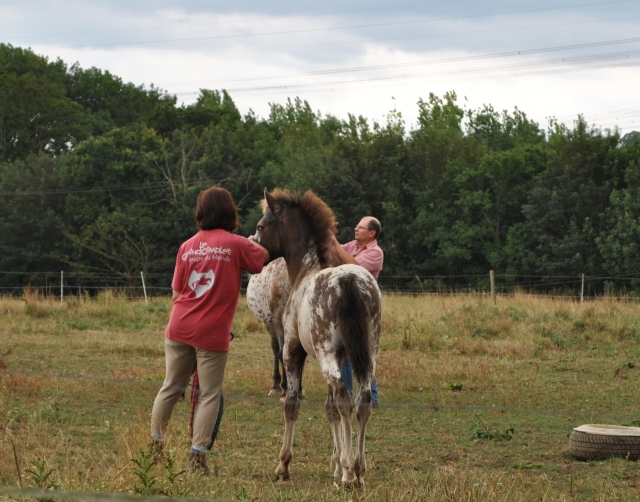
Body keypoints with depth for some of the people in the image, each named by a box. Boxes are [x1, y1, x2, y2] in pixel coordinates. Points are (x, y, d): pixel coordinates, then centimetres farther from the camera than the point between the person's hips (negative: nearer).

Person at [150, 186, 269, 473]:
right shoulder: (236, 245, -6)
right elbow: (265, 259, 6)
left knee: (171, 387, 15)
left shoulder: (187, 247, 6)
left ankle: (155, 446, 22)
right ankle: (197, 455, -1)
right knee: (209, 395, 3)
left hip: (180, 328, 4)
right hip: (213, 332, -4)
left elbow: (176, 292, 10)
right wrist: (249, 241, 22)